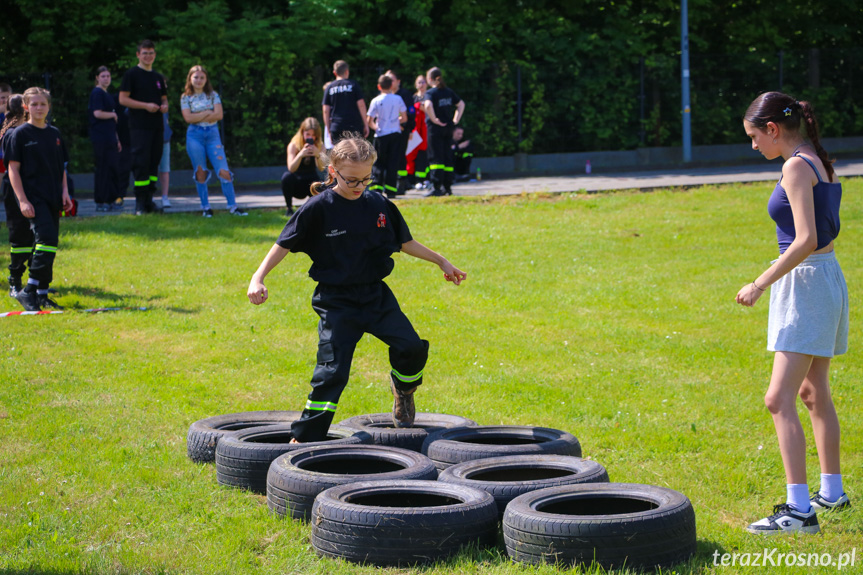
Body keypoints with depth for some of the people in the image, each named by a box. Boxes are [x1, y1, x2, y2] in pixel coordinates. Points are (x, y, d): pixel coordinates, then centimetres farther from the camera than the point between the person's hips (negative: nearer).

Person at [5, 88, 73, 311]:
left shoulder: (54, 134, 13)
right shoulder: (20, 134, -3)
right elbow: (13, 169, -6)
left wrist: (64, 192, 8)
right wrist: (22, 200, -13)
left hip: (53, 198, 6)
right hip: (33, 197, -6)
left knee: (50, 243, 7)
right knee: (47, 238, -21)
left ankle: (42, 295, 16)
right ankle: (28, 291, -16)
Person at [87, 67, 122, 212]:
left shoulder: (107, 95, 21)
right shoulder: (97, 93, -7)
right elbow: (97, 113, -19)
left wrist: (117, 139, 23)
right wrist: (113, 115, -3)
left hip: (110, 138, 9)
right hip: (100, 138, -9)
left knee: (114, 169, 8)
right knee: (103, 169, -8)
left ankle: (111, 200, 14)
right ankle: (100, 202, -4)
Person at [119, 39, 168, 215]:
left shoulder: (158, 77, 18)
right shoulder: (131, 74, -1)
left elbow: (164, 99, 27)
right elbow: (123, 99, -7)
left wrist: (164, 106, 3)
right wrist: (146, 105, -16)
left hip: (156, 126, 6)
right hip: (139, 126, -6)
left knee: (154, 161, 6)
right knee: (141, 162, -11)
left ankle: (149, 199, 12)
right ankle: (140, 202, -9)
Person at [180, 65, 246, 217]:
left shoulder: (213, 95, 8)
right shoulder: (185, 98, 6)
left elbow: (219, 115, -4)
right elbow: (188, 118, -7)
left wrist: (198, 117, -8)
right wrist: (208, 113, -5)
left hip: (213, 134, 0)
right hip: (195, 136, 0)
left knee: (224, 171, -8)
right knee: (200, 172, 1)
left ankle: (232, 206, -6)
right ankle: (205, 207, 9)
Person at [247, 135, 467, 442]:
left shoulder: (380, 205, 3)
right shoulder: (319, 208, -9)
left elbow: (405, 242, 17)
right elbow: (284, 245, -7)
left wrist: (441, 261, 22)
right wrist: (258, 278, -17)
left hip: (376, 295, 4)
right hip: (337, 301, -4)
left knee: (412, 347, -11)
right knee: (332, 371, -11)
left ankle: (403, 388, 23)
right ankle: (304, 438, -3)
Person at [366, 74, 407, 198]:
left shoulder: (376, 101, -5)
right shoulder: (398, 99, 0)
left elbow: (369, 122, -4)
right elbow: (404, 118, 5)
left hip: (381, 135, -1)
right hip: (395, 134, 1)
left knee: (378, 162, 6)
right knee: (393, 162, 4)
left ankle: (376, 188, -3)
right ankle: (391, 190, 1)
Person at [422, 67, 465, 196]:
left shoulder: (430, 93, -11)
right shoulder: (449, 92, 9)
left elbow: (428, 106, -30)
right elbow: (461, 104, 17)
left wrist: (434, 120, -19)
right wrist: (455, 120, 12)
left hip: (435, 128, -6)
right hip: (448, 128, 6)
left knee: (436, 157, -5)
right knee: (447, 157, 10)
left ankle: (437, 188, -10)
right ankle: (447, 187, 13)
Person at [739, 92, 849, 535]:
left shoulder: (796, 167, -17)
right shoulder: (819, 162, 12)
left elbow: (806, 240, -25)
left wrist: (761, 284, -21)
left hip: (806, 282, -10)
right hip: (826, 276, 10)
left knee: (780, 399, -12)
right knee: (813, 392, 21)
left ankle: (800, 510, -14)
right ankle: (832, 493, 32)